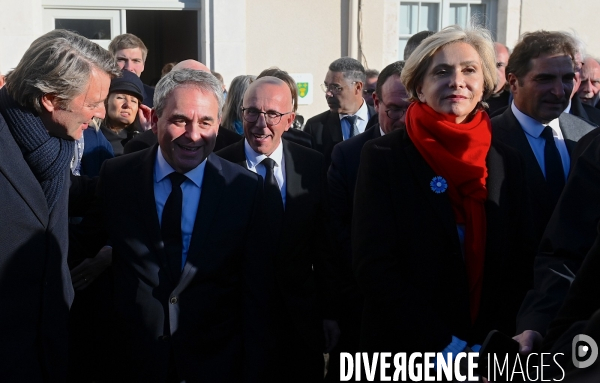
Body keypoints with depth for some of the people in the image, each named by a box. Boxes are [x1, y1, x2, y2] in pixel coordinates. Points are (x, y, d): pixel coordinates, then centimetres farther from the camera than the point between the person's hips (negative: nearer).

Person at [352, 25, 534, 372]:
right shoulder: (384, 157, -9)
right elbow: (373, 265, -14)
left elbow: (519, 266, 2)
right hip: (404, 355, -3)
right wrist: (445, 347, -18)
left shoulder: (508, 163, 2)